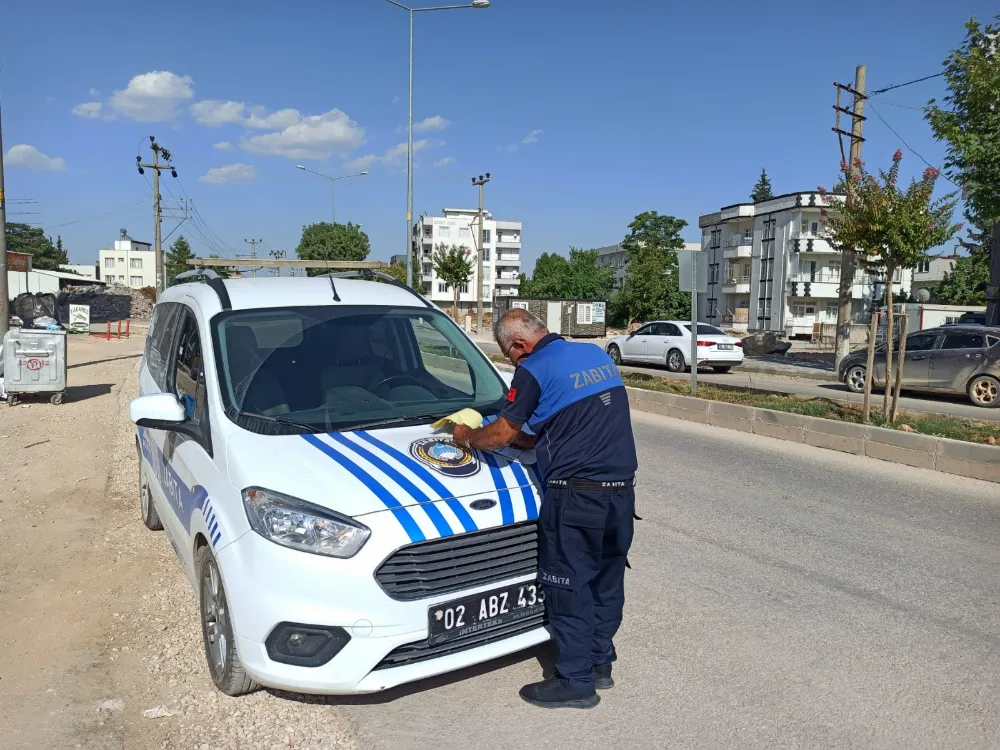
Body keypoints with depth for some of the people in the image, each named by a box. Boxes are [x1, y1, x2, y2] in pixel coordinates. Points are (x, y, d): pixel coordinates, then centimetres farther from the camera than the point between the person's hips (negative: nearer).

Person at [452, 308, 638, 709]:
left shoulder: (534, 371, -11)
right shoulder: (598, 354, 12)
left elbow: (500, 435, -4)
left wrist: (466, 436, 15)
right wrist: (530, 439, 22)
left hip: (576, 495, -8)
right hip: (622, 489, 8)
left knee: (568, 586, 5)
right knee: (607, 580, 18)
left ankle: (576, 681, 15)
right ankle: (600, 662, 32)